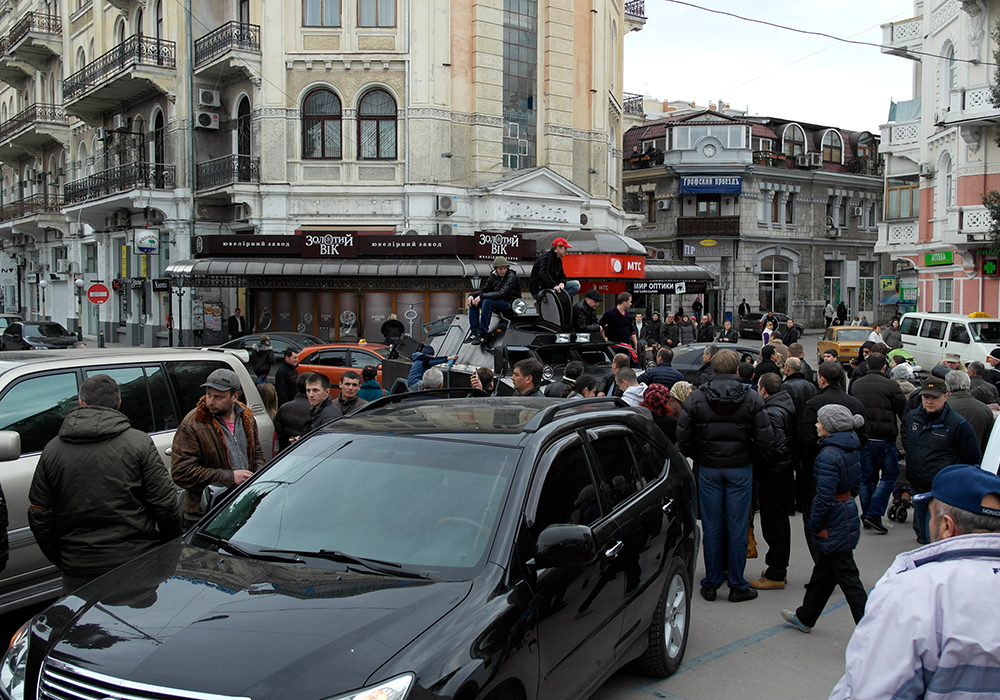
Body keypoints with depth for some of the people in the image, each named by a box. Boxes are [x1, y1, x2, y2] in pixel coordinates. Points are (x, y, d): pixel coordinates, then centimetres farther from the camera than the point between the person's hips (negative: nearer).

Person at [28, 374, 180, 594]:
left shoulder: (52, 449, 3)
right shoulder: (139, 443, -6)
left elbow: (39, 515, 7)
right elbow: (165, 504, -7)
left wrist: (61, 559, 17)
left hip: (78, 572, 2)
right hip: (136, 565, -2)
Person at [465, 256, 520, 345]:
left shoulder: (511, 277, -15)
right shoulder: (493, 276, 6)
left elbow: (501, 293, -27)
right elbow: (484, 290, 11)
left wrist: (482, 296, -28)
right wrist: (472, 295, -10)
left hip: (510, 304, -8)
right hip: (497, 302, 8)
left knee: (487, 302, -33)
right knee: (473, 301, -7)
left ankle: (482, 334, -29)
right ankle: (474, 332, -10)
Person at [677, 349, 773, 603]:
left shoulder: (696, 397, -5)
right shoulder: (752, 398, -6)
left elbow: (683, 438, -7)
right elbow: (764, 439, -10)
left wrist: (698, 458, 8)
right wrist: (748, 452, 8)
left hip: (709, 469, 1)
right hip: (740, 469, -1)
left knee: (711, 527, 9)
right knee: (737, 528, 6)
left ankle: (711, 584, 16)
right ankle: (737, 586, 14)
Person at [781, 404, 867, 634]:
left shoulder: (828, 456, -25)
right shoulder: (851, 450, 5)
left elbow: (825, 497, -25)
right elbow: (854, 486, 14)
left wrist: (815, 526, -13)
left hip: (834, 524, -10)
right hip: (848, 511, 10)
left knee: (847, 577, 0)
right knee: (822, 572, 20)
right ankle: (805, 617, 35)